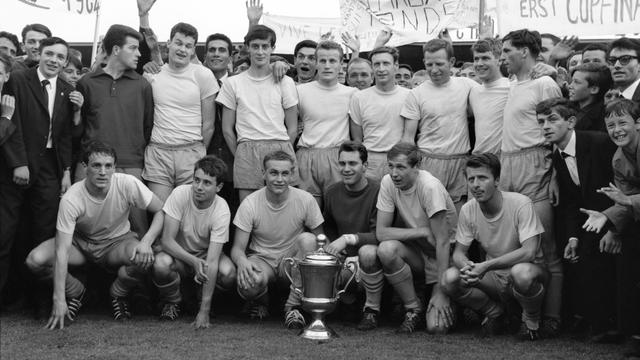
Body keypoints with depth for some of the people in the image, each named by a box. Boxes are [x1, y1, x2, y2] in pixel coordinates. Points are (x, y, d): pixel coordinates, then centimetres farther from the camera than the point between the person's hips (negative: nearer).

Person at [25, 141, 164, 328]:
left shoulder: (127, 184, -25)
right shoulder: (71, 199, -27)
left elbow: (161, 211, -13)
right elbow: (61, 251, -28)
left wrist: (146, 242, -32)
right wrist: (59, 300, -33)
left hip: (117, 243, 0)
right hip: (80, 242, 0)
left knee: (144, 258, -34)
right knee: (35, 260, -25)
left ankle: (118, 295, 1)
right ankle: (75, 293, 6)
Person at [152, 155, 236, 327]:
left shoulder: (222, 211, -25)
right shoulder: (180, 194, -23)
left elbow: (211, 260, -29)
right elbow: (167, 240, -23)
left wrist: (204, 311, -34)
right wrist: (194, 261, -41)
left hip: (205, 254, 0)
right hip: (178, 253, 0)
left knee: (228, 273, -31)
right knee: (161, 264, -34)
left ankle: (203, 303, 4)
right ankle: (172, 303, 0)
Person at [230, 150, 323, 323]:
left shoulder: (305, 200, -10)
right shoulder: (250, 204, -12)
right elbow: (237, 248, -10)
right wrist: (242, 261, -36)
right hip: (261, 259, -1)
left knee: (307, 239, -31)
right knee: (249, 284, -36)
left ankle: (292, 306, -20)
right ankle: (261, 301, 6)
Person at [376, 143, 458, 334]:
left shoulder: (430, 187, -23)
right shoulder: (388, 182, -10)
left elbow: (442, 241, -22)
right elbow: (381, 232, -11)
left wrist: (442, 291, -22)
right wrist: (422, 232, -20)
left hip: (444, 254, -4)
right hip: (416, 250, 4)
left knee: (437, 327, -20)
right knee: (386, 249, -30)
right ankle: (414, 309, -8)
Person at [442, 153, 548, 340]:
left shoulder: (520, 204, -21)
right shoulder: (468, 210, -7)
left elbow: (529, 252, -29)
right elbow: (459, 253, -2)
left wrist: (486, 266, -38)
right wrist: (467, 267, -28)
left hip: (531, 269, -4)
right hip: (494, 277, 4)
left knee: (521, 272, -41)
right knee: (450, 279, -22)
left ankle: (531, 319, -6)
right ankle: (494, 312, 7)